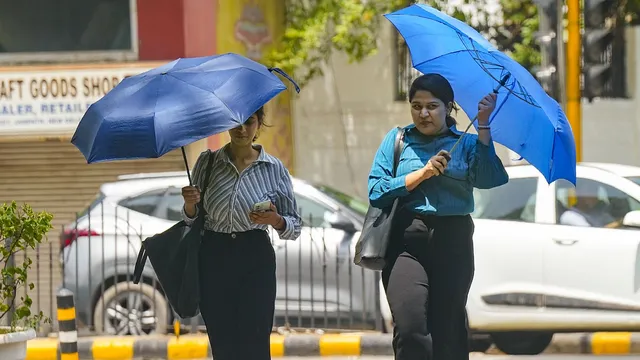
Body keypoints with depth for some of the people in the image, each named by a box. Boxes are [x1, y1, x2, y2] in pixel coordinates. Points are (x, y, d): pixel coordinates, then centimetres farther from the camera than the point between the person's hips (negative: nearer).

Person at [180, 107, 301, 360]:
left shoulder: (273, 169, 2)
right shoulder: (207, 163, 6)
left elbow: (294, 227, 6)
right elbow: (191, 220, 10)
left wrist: (276, 220, -15)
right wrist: (190, 205, -11)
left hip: (256, 258, -2)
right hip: (213, 258, 2)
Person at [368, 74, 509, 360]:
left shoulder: (466, 144, 10)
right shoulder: (397, 140, 12)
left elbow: (488, 179, -10)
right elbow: (376, 191, 0)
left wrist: (483, 127, -13)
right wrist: (423, 173, -7)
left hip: (453, 242, 1)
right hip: (407, 242, -1)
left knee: (448, 331, 1)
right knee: (410, 329, -18)